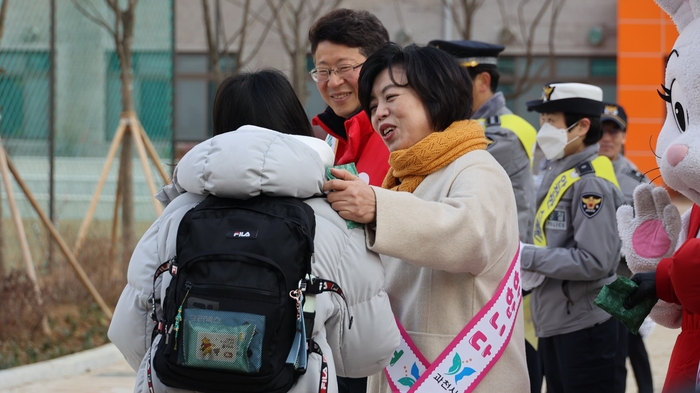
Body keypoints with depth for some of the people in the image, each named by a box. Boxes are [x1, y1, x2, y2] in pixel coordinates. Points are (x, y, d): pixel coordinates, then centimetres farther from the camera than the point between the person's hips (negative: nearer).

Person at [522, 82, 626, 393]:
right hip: (554, 321, 9)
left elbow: (595, 262, -24)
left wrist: (528, 257, -20)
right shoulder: (556, 173, 10)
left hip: (584, 325, -9)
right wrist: (518, 251, 1)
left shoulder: (591, 183, -17)